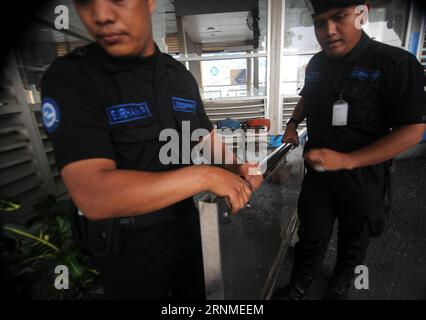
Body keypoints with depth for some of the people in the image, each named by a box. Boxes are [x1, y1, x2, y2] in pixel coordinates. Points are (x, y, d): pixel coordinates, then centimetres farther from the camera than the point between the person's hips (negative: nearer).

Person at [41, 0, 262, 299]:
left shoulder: (181, 75, -2)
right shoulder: (69, 77, -20)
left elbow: (207, 136, 7)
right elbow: (93, 195, -31)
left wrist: (236, 169, -12)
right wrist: (205, 176, -31)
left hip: (185, 220, 5)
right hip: (129, 244, -4)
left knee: (193, 292, 30)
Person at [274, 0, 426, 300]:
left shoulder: (395, 63, -16)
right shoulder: (317, 63, 2)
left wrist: (346, 160, -28)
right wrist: (293, 123, 5)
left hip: (363, 178, -3)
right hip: (317, 172, 4)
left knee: (353, 241, 21)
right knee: (311, 238, 15)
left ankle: (340, 288, 50)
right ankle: (298, 289, 39)